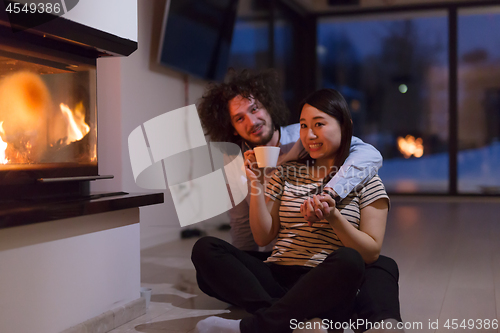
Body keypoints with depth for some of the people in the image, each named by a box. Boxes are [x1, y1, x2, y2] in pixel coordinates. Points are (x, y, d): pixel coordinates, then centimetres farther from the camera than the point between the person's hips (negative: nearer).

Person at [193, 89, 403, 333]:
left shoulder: (365, 180, 9)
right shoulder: (287, 173, 18)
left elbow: (372, 253, 2)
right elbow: (263, 237, 13)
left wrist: (333, 216, -13)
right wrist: (256, 184, 3)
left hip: (327, 288, -3)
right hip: (277, 279, 4)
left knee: (348, 260, -38)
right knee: (206, 249, -19)